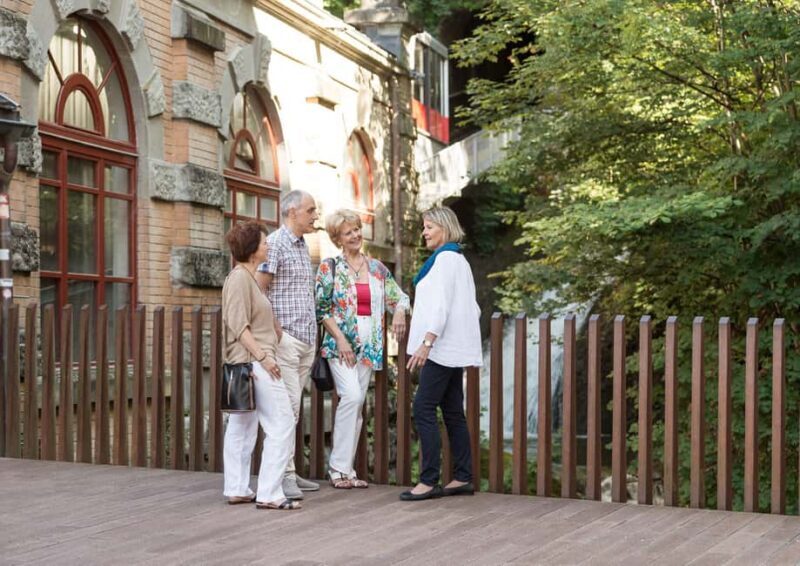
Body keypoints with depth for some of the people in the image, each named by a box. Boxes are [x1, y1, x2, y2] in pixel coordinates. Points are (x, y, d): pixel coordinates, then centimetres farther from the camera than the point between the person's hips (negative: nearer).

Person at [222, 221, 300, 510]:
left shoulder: (247, 276, 17)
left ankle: (237, 489, 17)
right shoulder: (240, 277, -13)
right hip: (253, 360, -11)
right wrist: (263, 357, -21)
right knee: (281, 424, -9)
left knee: (242, 426, 12)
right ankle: (269, 494, -9)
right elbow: (239, 325, -19)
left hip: (246, 363, 11)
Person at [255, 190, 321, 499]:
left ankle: (288, 471, 15)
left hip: (307, 338, 9)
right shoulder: (275, 243, -9)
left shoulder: (303, 246, 18)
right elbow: (258, 287, -13)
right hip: (285, 336, -8)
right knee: (287, 405, -10)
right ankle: (284, 474, -7)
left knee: (292, 406, 10)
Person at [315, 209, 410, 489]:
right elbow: (321, 308, -4)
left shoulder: (377, 268, 11)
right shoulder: (329, 267, -1)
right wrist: (340, 339, -12)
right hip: (340, 343, -4)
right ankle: (339, 465, -10)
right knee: (352, 396, -20)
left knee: (356, 403, 6)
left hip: (369, 346, 5)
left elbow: (399, 297, 15)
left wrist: (399, 311, -8)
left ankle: (346, 468, 13)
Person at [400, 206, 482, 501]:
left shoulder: (445, 258, -11)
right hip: (452, 348, 10)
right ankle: (462, 478, 12)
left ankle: (429, 481, -10)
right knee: (453, 412, 10)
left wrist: (426, 343, -25)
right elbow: (472, 308, 19)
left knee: (423, 409, -10)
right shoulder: (458, 260, 18)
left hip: (443, 348, -10)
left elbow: (441, 305, -20)